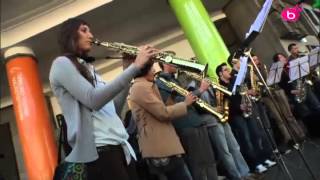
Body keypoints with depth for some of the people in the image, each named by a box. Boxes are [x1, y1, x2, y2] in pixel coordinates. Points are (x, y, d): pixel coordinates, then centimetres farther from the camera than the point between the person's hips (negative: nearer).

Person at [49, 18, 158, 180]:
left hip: (120, 146, 8)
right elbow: (94, 100, -18)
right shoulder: (61, 63, -2)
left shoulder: (89, 69, 22)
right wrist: (135, 67, -15)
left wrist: (128, 72, 8)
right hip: (97, 150, -8)